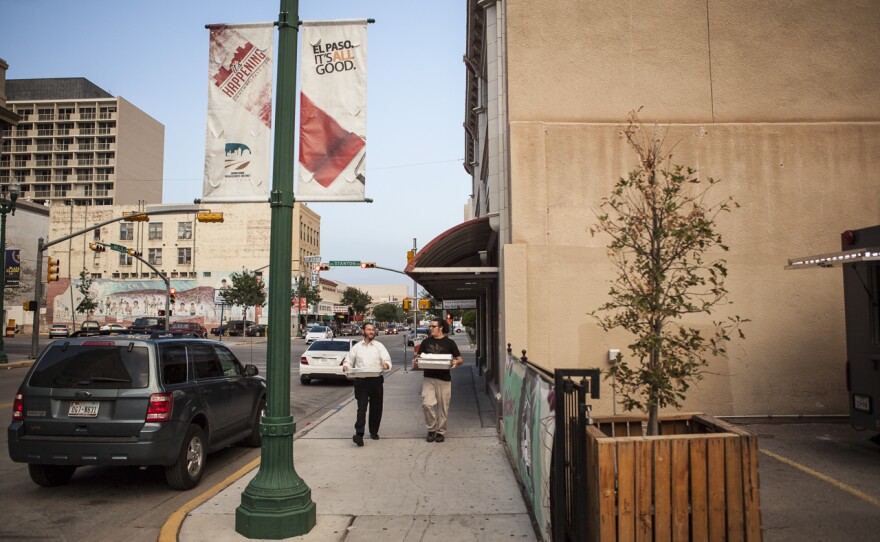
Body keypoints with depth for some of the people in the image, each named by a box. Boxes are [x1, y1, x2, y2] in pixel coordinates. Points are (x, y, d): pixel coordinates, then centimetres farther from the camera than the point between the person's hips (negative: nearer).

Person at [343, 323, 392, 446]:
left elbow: (387, 360, 0)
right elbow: (349, 360, 12)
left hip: (376, 380, 1)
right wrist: (346, 366, -11)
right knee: (362, 407, -9)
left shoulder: (379, 346, 9)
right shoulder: (356, 347, 12)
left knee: (376, 407, 8)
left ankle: (374, 432, 23)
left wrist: (385, 364, -24)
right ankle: (359, 434, -14)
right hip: (361, 381, -1)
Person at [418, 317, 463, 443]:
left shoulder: (449, 343, 2)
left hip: (444, 378, -1)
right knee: (427, 404, -13)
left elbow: (460, 360, 5)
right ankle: (431, 429, 7)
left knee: (442, 407, 5)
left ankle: (440, 432, 22)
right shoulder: (426, 342, 8)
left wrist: (455, 362, -17)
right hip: (429, 378, 1)